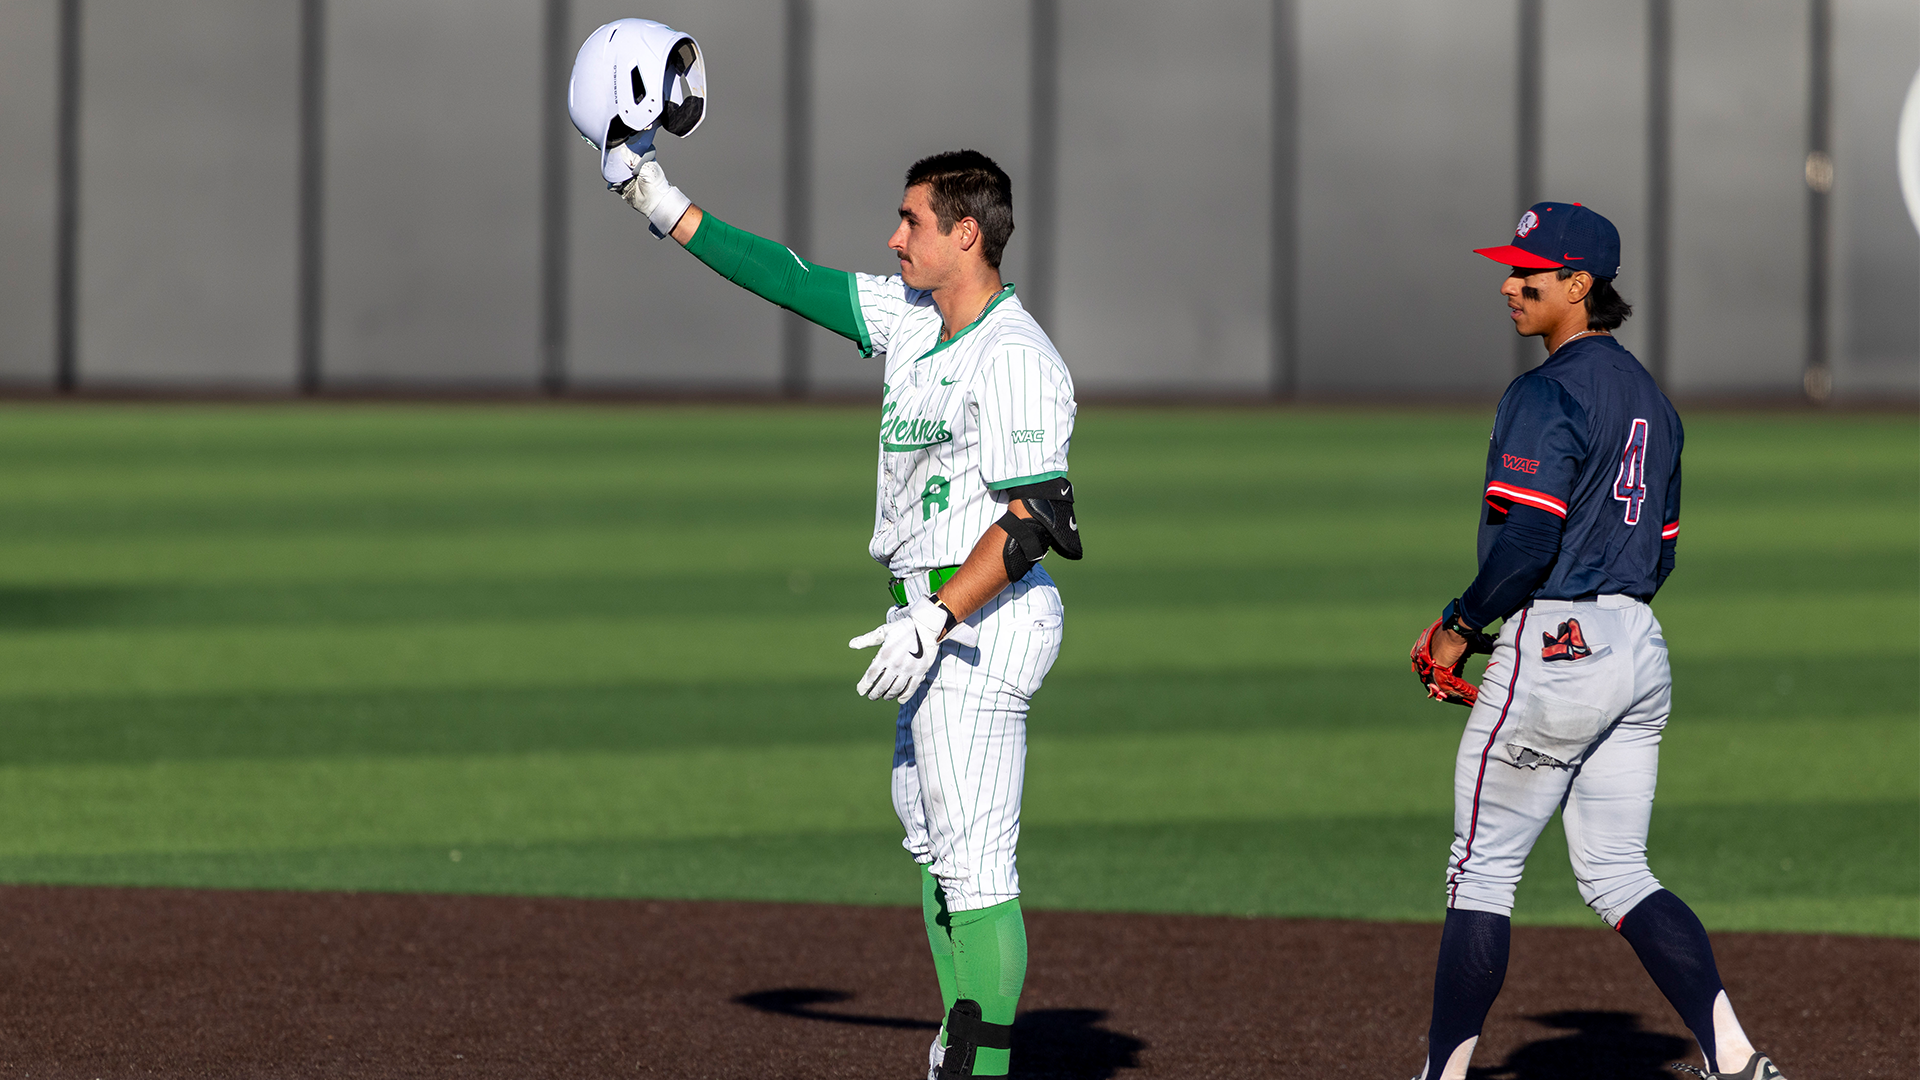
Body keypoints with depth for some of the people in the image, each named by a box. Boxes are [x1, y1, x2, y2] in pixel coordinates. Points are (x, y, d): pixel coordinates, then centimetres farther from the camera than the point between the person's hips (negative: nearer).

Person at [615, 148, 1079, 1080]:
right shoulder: (912, 316, 10)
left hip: (984, 617, -10)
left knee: (974, 862, -12)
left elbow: (1031, 522, -22)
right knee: (932, 844, 15)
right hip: (935, 619, 10)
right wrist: (666, 208, 15)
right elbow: (793, 282, 16)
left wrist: (936, 621, -28)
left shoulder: (1016, 360, -17)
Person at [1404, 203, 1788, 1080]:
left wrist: (1461, 627, -9)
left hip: (1553, 650, -9)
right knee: (1616, 878, 9)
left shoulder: (1545, 396, -13)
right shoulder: (1648, 397, 15)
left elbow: (1527, 540, -22)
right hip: (1640, 647, 9)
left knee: (1482, 871, 1)